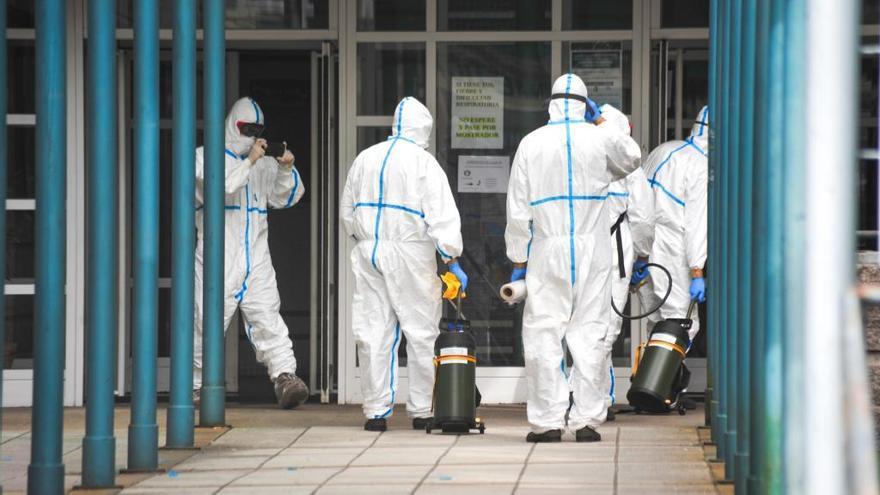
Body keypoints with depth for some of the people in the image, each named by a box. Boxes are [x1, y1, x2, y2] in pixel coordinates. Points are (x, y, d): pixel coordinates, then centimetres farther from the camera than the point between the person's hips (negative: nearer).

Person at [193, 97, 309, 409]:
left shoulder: (262, 164, 20)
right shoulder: (204, 157, 5)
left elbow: (285, 198, 14)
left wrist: (286, 170, -3)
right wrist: (249, 162, -17)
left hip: (256, 261, 3)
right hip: (217, 260, -3)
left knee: (267, 319, -11)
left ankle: (285, 377, -23)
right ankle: (196, 385, 13)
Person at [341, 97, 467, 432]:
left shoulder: (365, 159, 10)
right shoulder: (424, 163, -6)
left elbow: (347, 212, 18)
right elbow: (441, 216, -11)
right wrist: (452, 260, -10)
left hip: (368, 254, 5)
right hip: (410, 254, -5)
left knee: (374, 332, 5)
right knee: (421, 332, 3)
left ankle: (376, 411, 5)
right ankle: (422, 410, 6)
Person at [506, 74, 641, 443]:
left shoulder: (531, 143, 0)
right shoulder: (600, 139, 1)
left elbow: (517, 209, 1)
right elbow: (632, 158, 23)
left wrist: (518, 259, 9)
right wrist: (600, 121, 25)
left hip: (547, 249, -1)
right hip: (592, 251, 1)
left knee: (543, 333, 2)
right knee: (589, 332, 4)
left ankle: (547, 420, 0)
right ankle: (587, 419, 3)